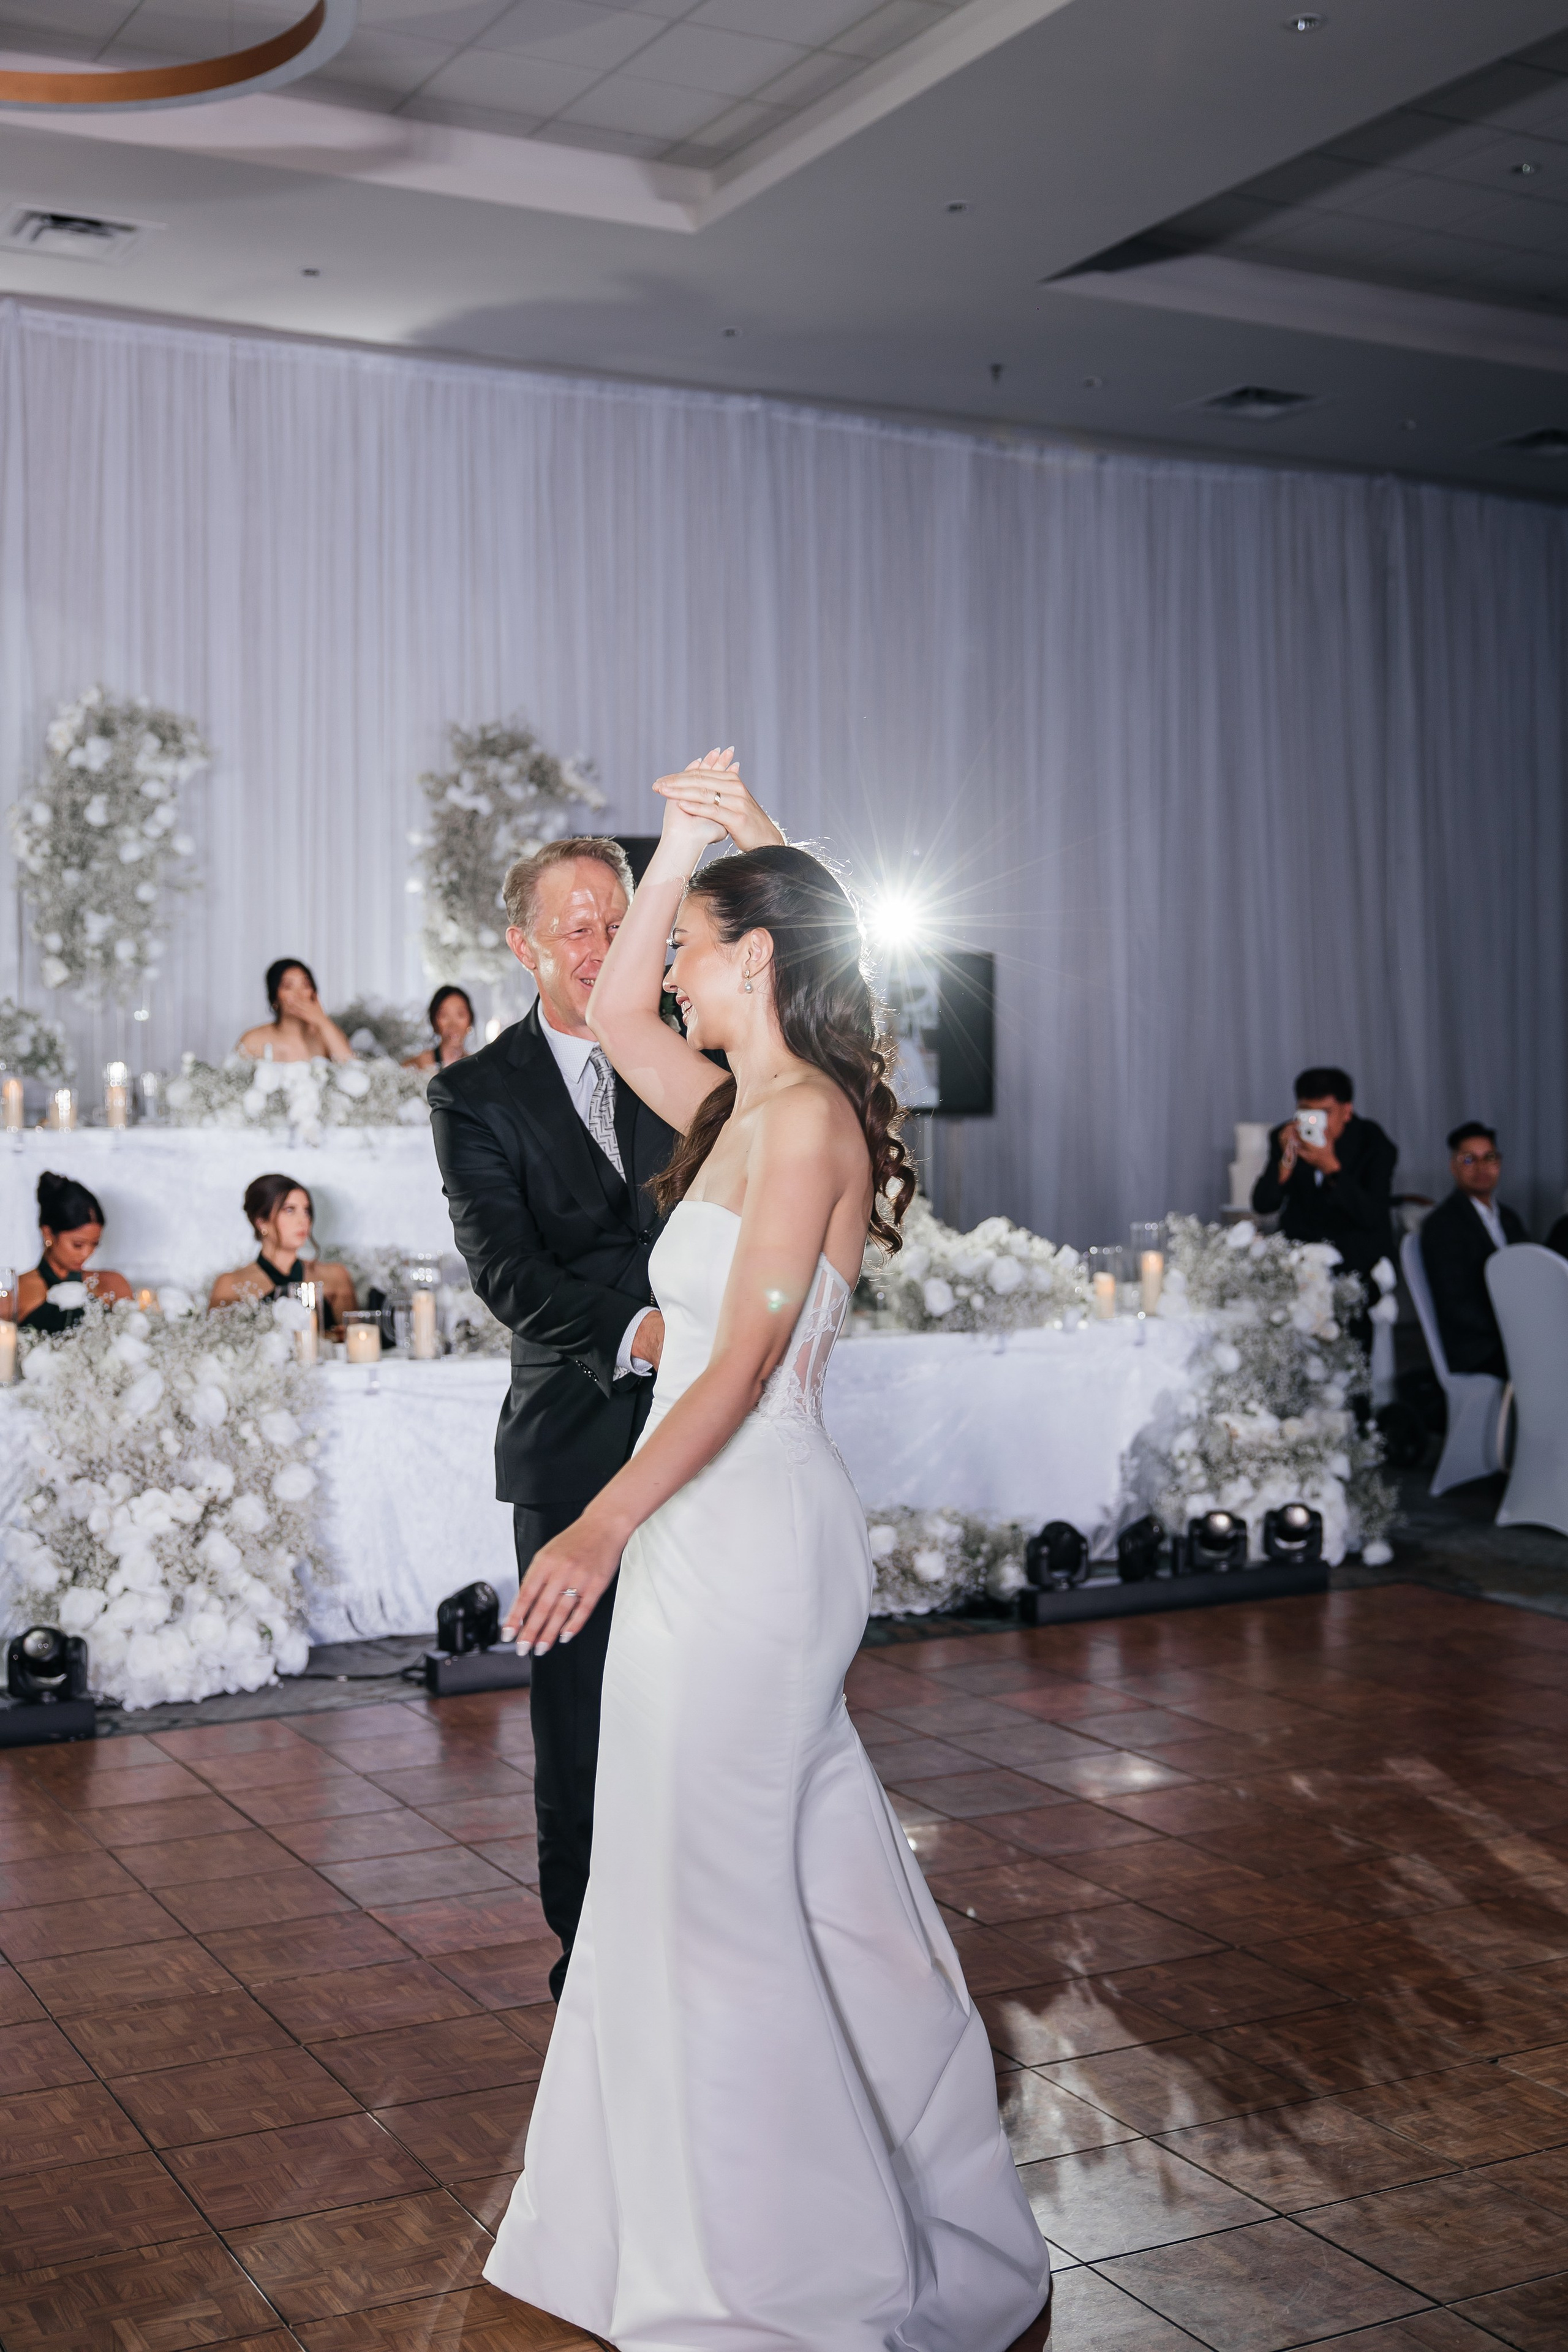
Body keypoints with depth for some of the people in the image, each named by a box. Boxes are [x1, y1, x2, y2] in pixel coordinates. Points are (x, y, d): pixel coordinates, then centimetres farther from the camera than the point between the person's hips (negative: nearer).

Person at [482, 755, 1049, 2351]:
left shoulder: (808, 1118, -14)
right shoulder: (744, 1112, 12)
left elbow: (747, 1358, -21)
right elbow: (610, 1011, 24)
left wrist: (606, 1524, -27)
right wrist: (678, 845, 15)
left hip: (747, 1528, -9)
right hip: (713, 1524, 9)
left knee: (709, 1884, -1)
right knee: (799, 1874, 17)